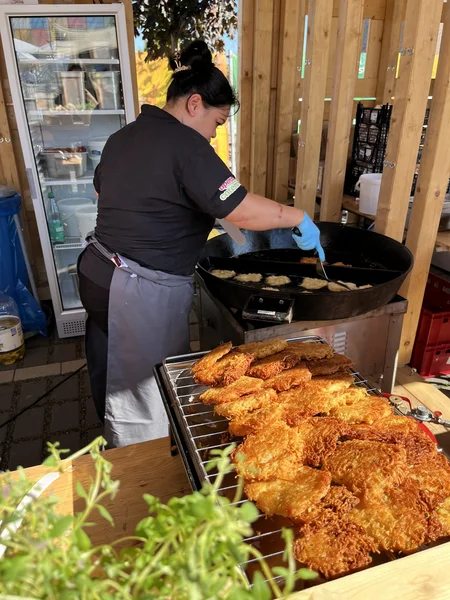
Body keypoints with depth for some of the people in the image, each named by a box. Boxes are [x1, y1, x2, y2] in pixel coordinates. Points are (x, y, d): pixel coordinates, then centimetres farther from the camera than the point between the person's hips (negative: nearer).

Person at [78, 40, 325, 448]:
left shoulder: (124, 136, 10)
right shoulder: (184, 144, -17)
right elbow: (240, 209, -23)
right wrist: (299, 218, -10)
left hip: (97, 272, 10)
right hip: (142, 294, -10)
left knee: (112, 384, 26)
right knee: (148, 403, 9)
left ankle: (122, 454, 50)